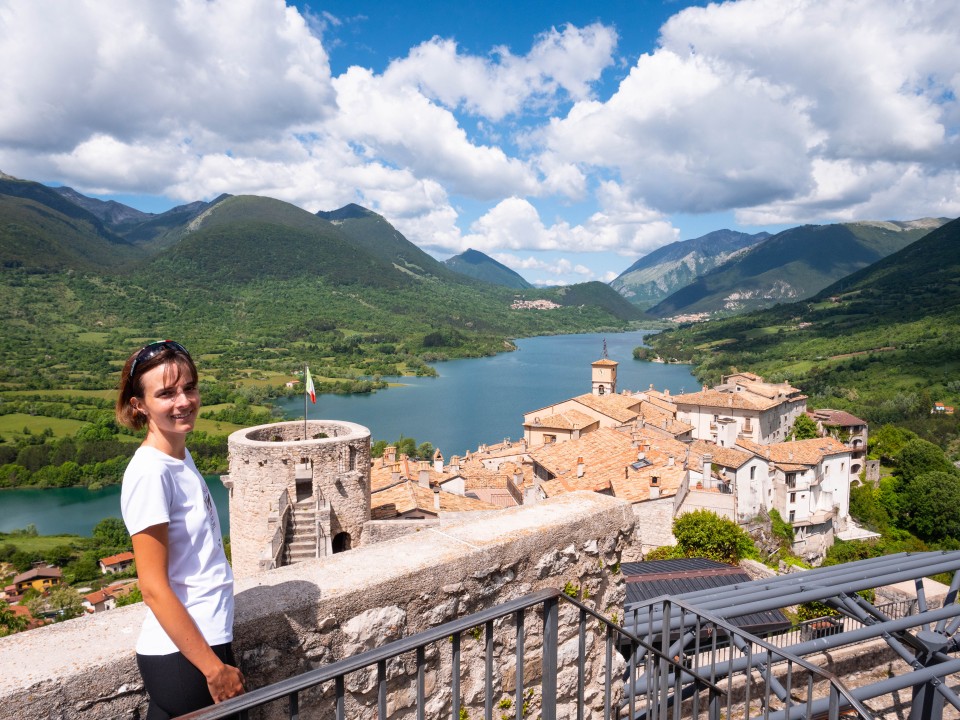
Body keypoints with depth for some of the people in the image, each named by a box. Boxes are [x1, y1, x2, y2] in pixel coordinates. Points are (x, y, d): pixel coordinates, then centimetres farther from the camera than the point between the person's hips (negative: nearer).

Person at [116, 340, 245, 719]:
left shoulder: (179, 456, 4)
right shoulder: (150, 473, -20)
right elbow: (154, 588, -21)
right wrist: (214, 669, -17)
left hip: (206, 641, 8)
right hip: (182, 657, -8)